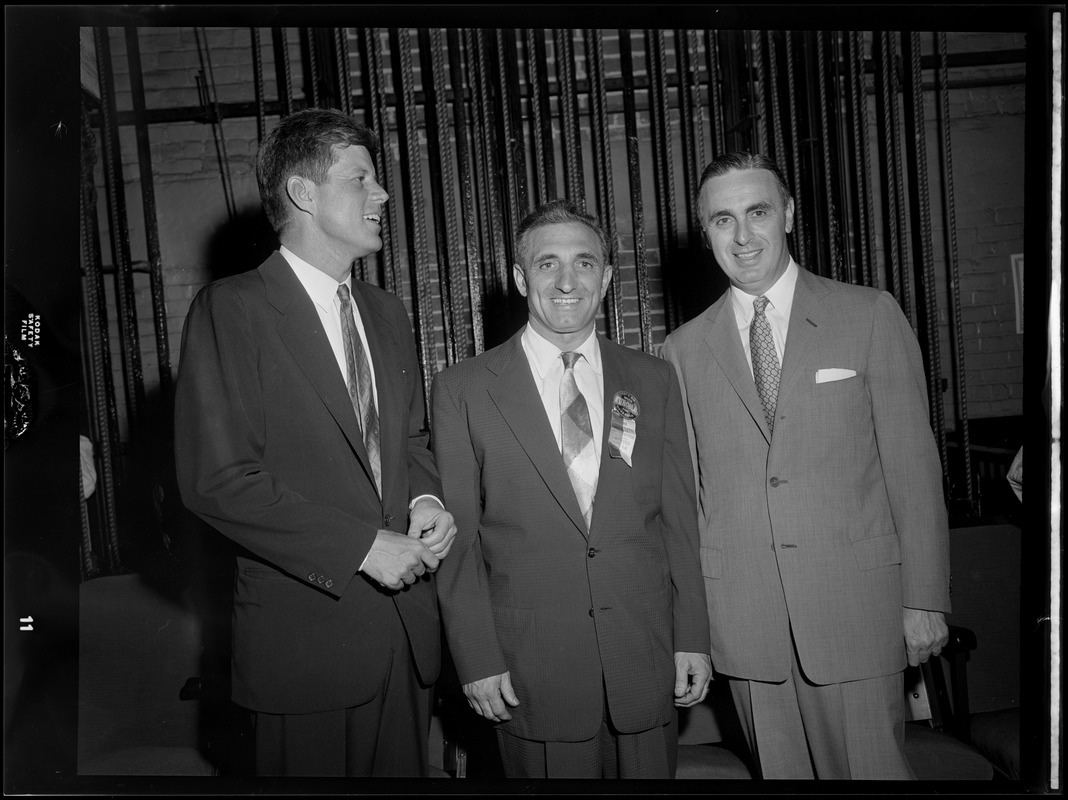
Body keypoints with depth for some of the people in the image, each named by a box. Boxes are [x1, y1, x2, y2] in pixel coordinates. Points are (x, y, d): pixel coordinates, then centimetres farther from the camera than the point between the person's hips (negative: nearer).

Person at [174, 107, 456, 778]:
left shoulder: (387, 312, 12)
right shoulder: (231, 309, -11)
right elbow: (217, 479, -17)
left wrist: (426, 499, -2)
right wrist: (360, 545, -18)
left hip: (408, 622, 6)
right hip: (306, 631, -6)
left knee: (405, 766, 18)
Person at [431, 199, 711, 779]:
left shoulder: (654, 381, 5)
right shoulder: (462, 391, -3)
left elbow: (678, 518, 6)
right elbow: (457, 539, -3)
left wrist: (692, 639, 4)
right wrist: (477, 661, -5)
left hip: (647, 664, 3)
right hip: (532, 673, -2)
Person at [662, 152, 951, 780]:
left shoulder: (870, 316, 0)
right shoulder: (685, 350, 4)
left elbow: (912, 463, -1)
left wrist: (925, 599, -2)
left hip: (855, 606, -1)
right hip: (742, 616, 2)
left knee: (871, 766, 5)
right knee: (779, 768, 12)